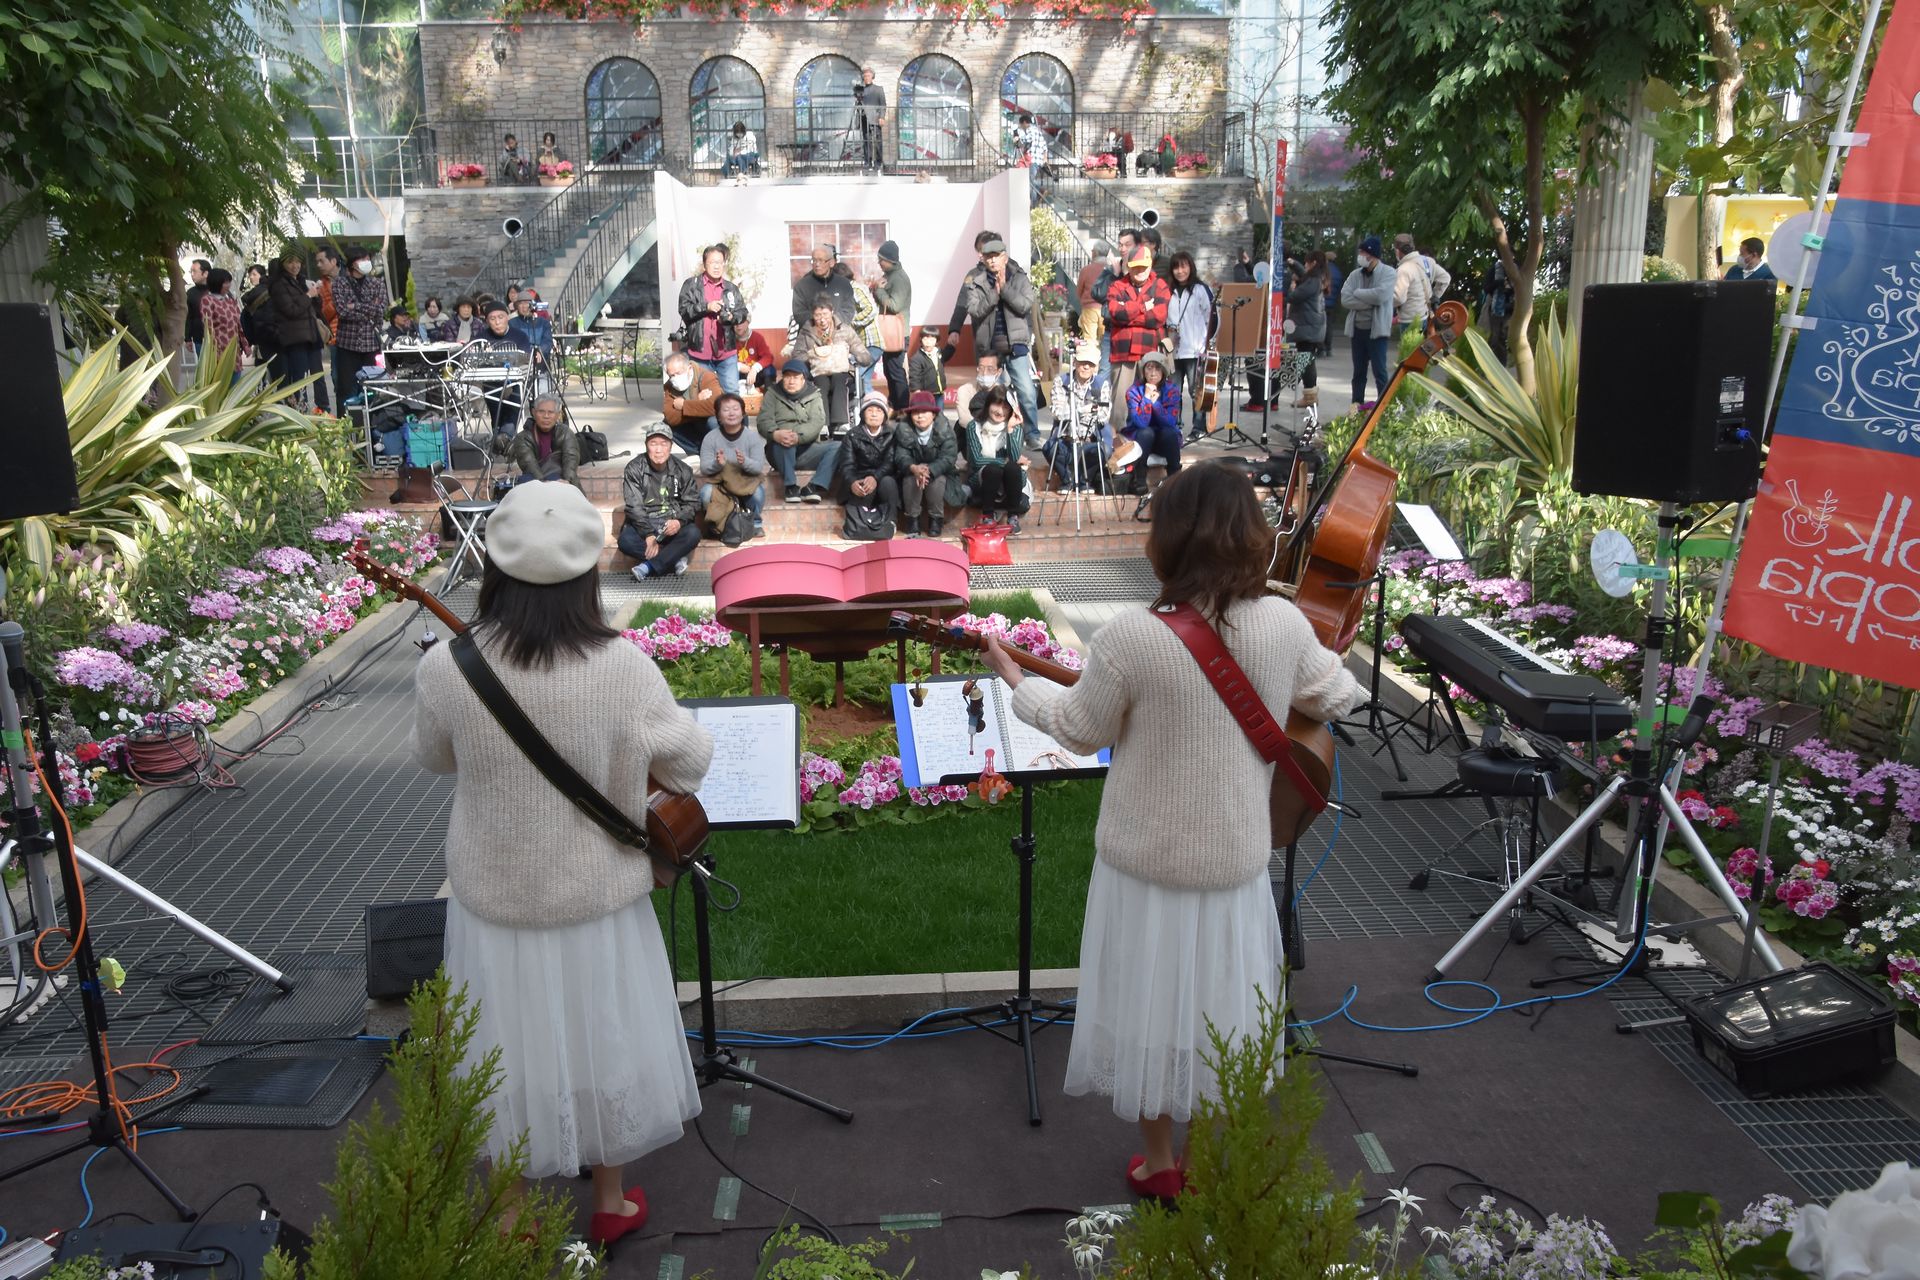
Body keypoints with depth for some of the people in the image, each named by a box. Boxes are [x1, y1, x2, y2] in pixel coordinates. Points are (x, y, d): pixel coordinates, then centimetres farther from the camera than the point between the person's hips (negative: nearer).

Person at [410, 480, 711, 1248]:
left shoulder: (444, 668, -19)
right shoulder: (622, 668, -24)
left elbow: (433, 760, 1)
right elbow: (690, 764, -9)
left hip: (494, 896, 1)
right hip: (597, 895, -1)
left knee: (510, 1049, 21)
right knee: (601, 1038, 21)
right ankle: (610, 1204, 40)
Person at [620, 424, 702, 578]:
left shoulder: (682, 470, 2)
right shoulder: (634, 469, -5)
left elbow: (692, 502, 2)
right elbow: (634, 507, -11)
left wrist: (679, 521, -20)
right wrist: (649, 534, -23)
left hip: (673, 524, 1)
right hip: (643, 524, -1)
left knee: (693, 534, -31)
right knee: (625, 541, -33)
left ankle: (648, 567, -28)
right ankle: (675, 559, -21)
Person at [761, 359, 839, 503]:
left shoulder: (813, 395, 10)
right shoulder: (773, 394, 9)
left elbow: (817, 423, -8)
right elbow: (764, 421, -6)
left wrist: (798, 437, -30)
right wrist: (775, 434, -32)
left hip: (806, 450, 2)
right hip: (781, 453, -2)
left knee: (839, 447, -21)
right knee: (783, 439, -36)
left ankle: (812, 487, -31)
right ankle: (791, 486, -32)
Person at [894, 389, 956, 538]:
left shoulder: (944, 431, -16)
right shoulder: (903, 430, -13)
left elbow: (948, 458, -26)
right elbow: (901, 457, -22)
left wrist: (929, 470, -44)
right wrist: (914, 468, -45)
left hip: (938, 473, -1)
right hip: (912, 472, 1)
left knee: (938, 480, -33)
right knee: (910, 479, -32)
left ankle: (936, 519, -13)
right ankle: (913, 519, -15)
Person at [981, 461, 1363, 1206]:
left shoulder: (1128, 639, -22)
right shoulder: (1284, 624, -12)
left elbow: (1083, 731, -5)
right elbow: (1339, 699, 6)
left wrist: (1017, 682, 11)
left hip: (1144, 861, -3)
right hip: (1234, 861, 3)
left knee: (1153, 1005, 16)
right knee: (1218, 1007, 22)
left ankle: (1158, 1166, 35)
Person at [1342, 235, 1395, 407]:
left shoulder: (1388, 274, -7)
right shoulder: (1355, 274, 7)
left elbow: (1381, 295, -23)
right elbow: (1345, 299, -5)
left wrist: (1358, 293, -10)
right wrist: (1369, 301, -14)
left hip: (1377, 329, -5)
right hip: (1357, 329, 5)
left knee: (1379, 371, -3)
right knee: (1358, 372, 13)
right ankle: (1357, 406, 21)